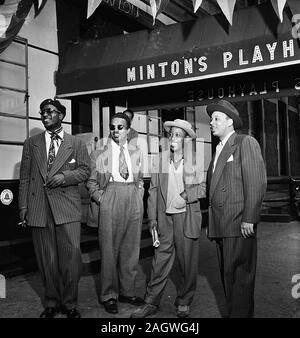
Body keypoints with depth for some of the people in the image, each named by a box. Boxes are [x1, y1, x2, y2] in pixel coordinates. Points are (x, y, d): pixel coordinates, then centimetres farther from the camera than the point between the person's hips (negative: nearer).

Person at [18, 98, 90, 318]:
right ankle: (52, 302, 22)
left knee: (71, 256, -6)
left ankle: (69, 303, 10)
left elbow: (85, 170, 6)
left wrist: (64, 176, -12)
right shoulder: (31, 143, 15)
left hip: (67, 207, -2)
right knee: (47, 259, 7)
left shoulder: (76, 143, 11)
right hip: (39, 208, 2)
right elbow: (24, 177, 12)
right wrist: (23, 206, 4)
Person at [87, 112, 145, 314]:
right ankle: (109, 295, 13)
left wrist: (139, 197, 8)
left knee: (131, 250, 8)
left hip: (134, 203, 3)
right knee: (109, 250, 0)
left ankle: (127, 292, 21)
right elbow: (92, 182, 7)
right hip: (110, 203, -3)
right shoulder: (100, 154, 4)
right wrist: (101, 199, -4)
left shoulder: (137, 154, 13)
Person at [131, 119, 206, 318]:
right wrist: (152, 217, 1)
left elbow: (202, 189, 6)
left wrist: (187, 194, -14)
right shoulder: (161, 159, 5)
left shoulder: (194, 161, 3)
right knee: (161, 259, 2)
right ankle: (151, 303, 12)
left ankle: (184, 302, 22)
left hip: (187, 217, 0)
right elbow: (153, 190, 5)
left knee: (188, 261, 6)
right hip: (165, 217, 1)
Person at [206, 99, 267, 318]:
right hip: (221, 225, 8)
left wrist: (249, 219, -18)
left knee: (239, 276, -4)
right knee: (227, 275, 13)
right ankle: (233, 312, 23)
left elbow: (257, 182, -12)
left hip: (238, 224, -8)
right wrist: (213, 223, 11)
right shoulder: (219, 150, 22)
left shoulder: (246, 143, -2)